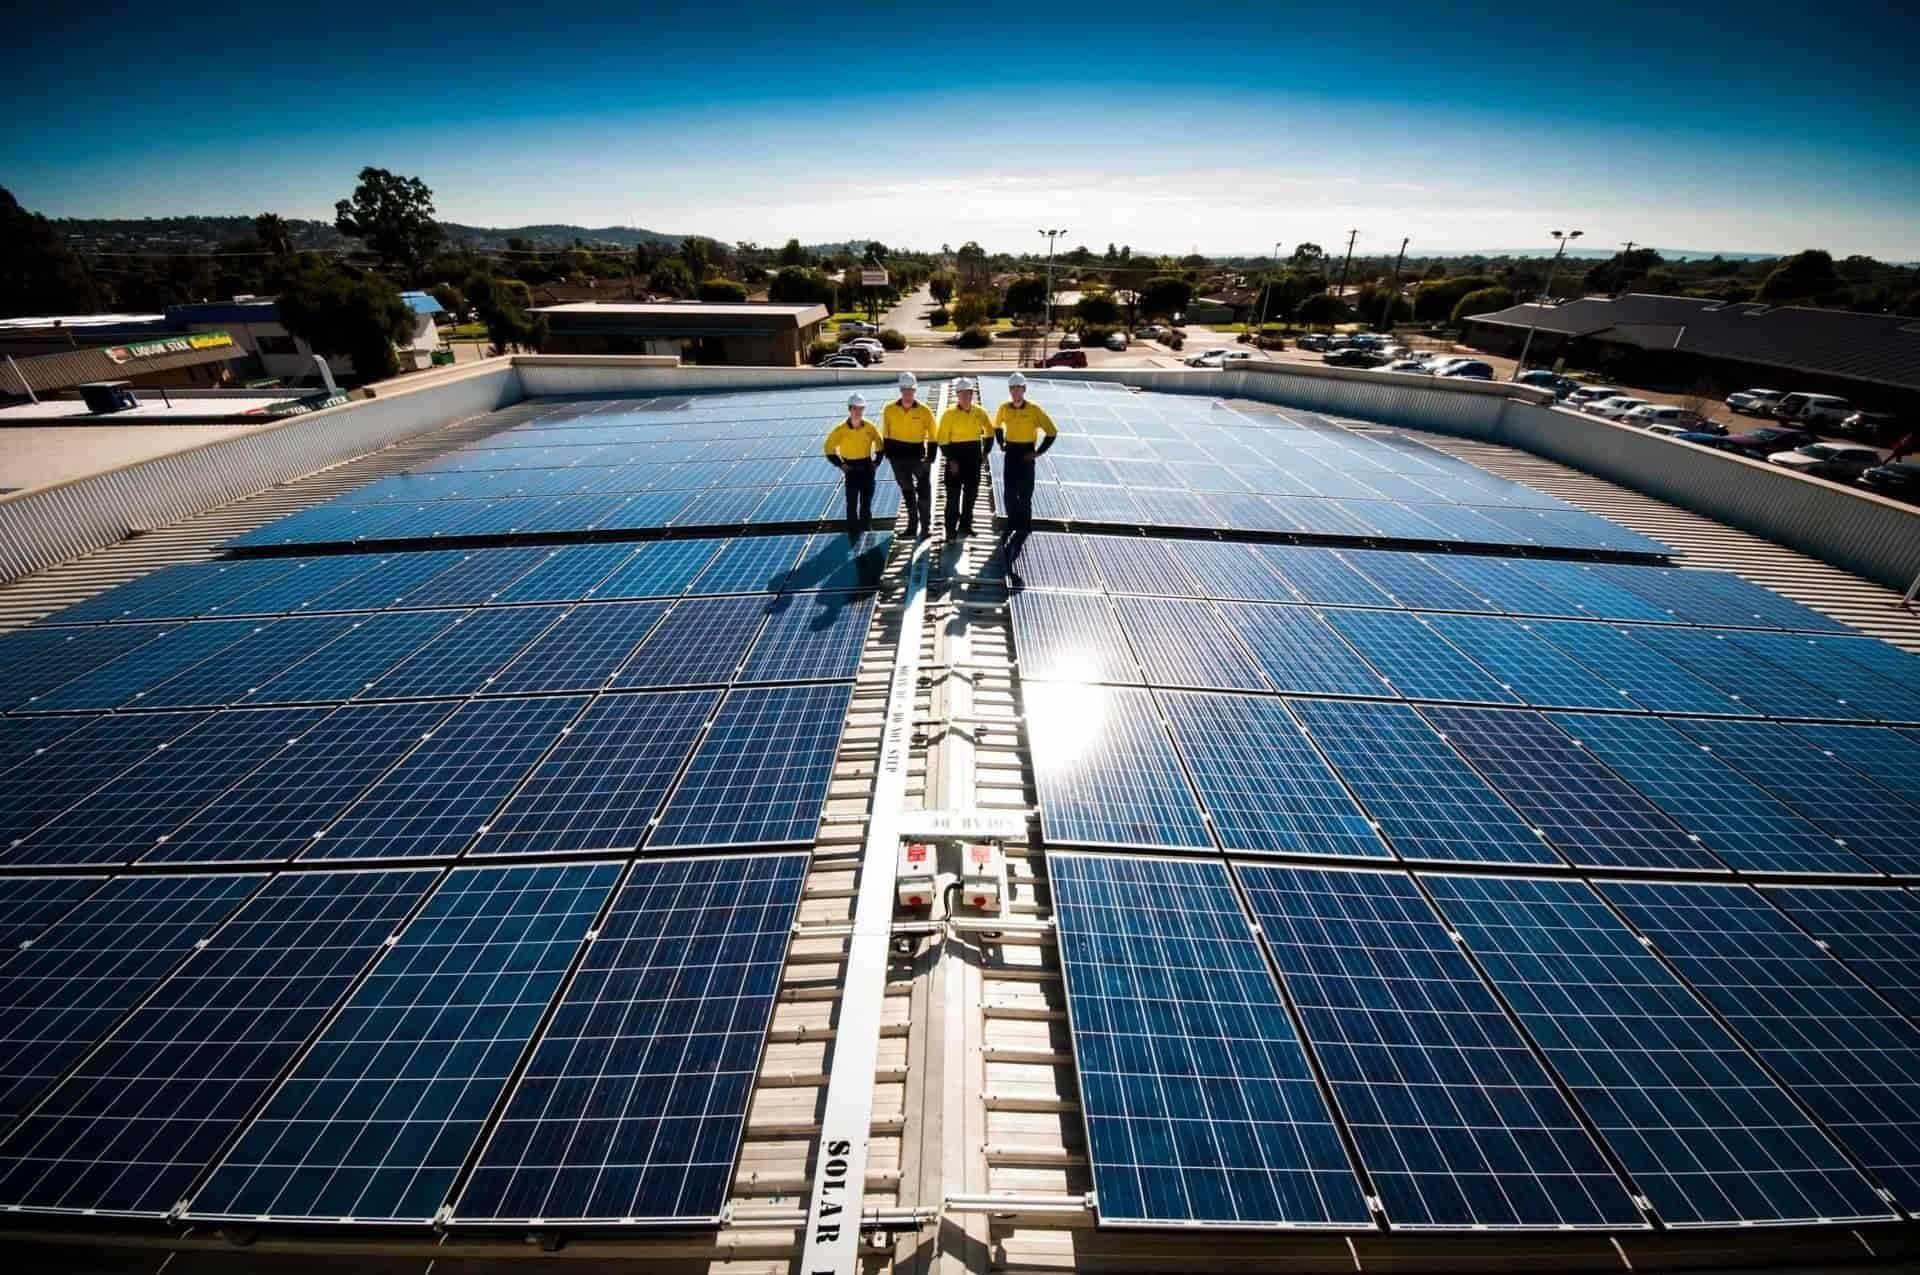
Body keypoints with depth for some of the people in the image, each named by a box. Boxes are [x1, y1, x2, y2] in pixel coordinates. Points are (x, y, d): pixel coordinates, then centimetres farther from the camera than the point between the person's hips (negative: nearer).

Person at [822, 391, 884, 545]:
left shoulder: (870, 427, -6)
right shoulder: (841, 429, -13)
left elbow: (879, 444, 11)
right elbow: (829, 448, -3)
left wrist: (877, 461, 3)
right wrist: (840, 464, -7)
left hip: (867, 467, 2)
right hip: (851, 468, -2)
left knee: (866, 502, 10)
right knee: (852, 503, -5)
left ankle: (865, 529, 28)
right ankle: (853, 532, 3)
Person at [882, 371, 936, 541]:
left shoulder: (924, 411, -9)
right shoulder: (890, 409, -5)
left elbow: (932, 435, -1)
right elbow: (886, 434, 6)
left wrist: (930, 456, -6)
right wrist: (888, 454, 3)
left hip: (918, 455, -2)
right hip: (898, 456, 2)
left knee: (924, 490, -3)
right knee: (907, 491, 14)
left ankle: (926, 525, 7)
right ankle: (913, 525, 25)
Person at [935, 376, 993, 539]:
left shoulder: (980, 412, 1)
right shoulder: (949, 413, -10)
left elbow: (989, 431, 16)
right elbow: (942, 439, -10)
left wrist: (985, 452, 9)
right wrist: (950, 460, -15)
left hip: (974, 455, 4)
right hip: (955, 455, -4)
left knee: (971, 492, 12)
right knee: (953, 494, -3)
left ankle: (965, 525, 26)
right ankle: (951, 529, 5)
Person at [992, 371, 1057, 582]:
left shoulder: (1035, 410, -12)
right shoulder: (1004, 408, 0)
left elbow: (1052, 432, -8)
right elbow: (997, 425, 22)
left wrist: (1039, 452, -10)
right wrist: (1001, 444, 11)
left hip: (1026, 455, -3)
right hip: (1010, 454, 4)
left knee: (1025, 494, -1)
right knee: (1010, 493, 5)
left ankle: (1024, 527, 11)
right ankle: (1012, 523, 20)